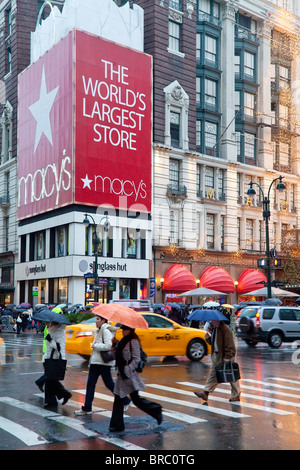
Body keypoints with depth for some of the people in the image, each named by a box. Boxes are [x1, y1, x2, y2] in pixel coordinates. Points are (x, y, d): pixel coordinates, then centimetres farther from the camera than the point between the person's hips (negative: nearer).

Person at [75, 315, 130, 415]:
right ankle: (87, 408, 11)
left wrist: (95, 345, -16)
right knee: (90, 384, 6)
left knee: (109, 384, 1)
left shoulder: (106, 331, -14)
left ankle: (125, 401, 19)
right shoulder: (98, 331, 15)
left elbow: (108, 346, -24)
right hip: (95, 361, 9)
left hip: (104, 362, -9)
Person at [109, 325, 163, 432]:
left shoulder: (133, 342, -13)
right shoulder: (124, 341, 13)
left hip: (130, 375, -9)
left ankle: (156, 410, 16)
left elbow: (136, 359, -17)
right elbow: (119, 357, 17)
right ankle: (117, 425, 12)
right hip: (122, 375, 9)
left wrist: (127, 370, -21)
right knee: (118, 400, 7)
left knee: (136, 399, -2)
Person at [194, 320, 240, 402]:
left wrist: (227, 357, -22)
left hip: (225, 356, -9)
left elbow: (229, 344, -20)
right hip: (216, 356, 9)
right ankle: (205, 393, 7)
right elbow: (213, 342, 22)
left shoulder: (225, 329, -17)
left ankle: (236, 395, 16)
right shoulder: (214, 329, 11)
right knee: (213, 375, 8)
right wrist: (208, 338, 2)